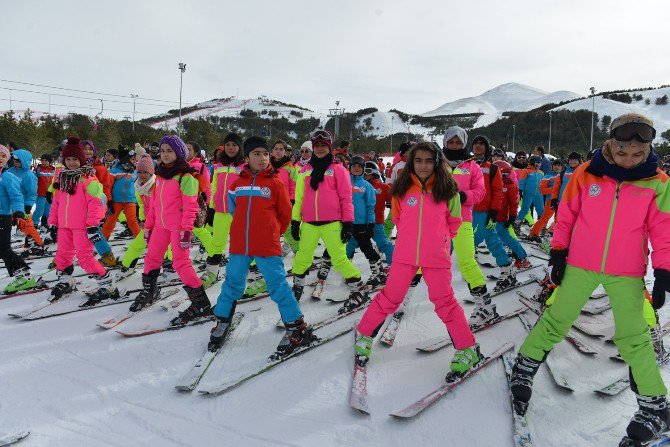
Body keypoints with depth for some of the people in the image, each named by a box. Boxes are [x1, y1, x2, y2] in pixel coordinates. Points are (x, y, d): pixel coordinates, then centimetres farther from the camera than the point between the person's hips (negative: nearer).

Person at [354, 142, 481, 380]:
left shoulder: (448, 190, -4)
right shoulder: (402, 189, -2)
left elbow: (454, 221, 9)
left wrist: (438, 238, 10)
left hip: (437, 257, -1)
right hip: (405, 255, 1)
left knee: (445, 302, 4)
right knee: (390, 298, 8)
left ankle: (468, 349, 18)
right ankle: (364, 335, 26)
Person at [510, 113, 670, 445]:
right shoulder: (586, 174, -6)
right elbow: (566, 215, 2)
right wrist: (558, 253, 2)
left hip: (626, 273, 0)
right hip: (581, 265, 0)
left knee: (632, 338, 2)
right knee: (555, 321, 7)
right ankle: (525, 368, 27)